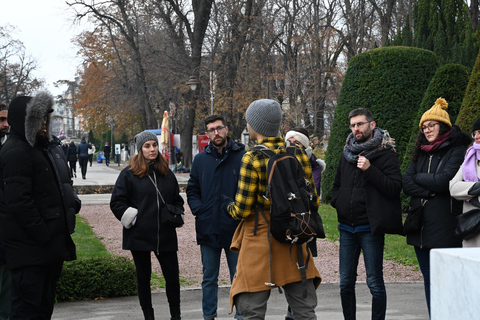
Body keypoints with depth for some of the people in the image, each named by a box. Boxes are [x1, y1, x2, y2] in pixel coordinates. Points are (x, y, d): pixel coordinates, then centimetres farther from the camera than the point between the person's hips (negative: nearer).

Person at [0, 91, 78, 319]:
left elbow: (61, 185, 27)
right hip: (29, 246, -10)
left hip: (50, 241, 10)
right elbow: (19, 202, -22)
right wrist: (44, 236, -22)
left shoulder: (47, 147, 15)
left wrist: (72, 203, 8)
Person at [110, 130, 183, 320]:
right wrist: (132, 219, -10)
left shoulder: (167, 174, 11)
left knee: (172, 276, 2)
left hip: (165, 235, 3)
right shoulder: (129, 174, -2)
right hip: (139, 235, -3)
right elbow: (117, 203, -2)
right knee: (144, 277, 8)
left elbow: (177, 200, 21)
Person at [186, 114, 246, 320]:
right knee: (209, 278, 13)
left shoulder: (242, 156, -4)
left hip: (234, 228, -3)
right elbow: (192, 190, 13)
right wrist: (198, 210, -2)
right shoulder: (201, 159, 7)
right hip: (208, 228, 3)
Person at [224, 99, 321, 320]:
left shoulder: (252, 158, -13)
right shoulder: (298, 153, 2)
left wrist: (228, 205, 9)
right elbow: (312, 200, 6)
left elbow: (242, 210, -12)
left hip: (260, 243, -5)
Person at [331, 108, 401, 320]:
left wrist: (370, 170, -22)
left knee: (375, 283, -2)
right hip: (346, 228, 6)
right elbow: (337, 185, 27)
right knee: (345, 283, 10)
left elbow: (395, 187, -15)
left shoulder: (385, 153, -5)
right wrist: (338, 203, 9)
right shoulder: (347, 153, 14)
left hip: (370, 228, -6)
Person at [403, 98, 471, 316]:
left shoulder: (457, 150, -4)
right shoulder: (420, 153, 16)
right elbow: (406, 185, 5)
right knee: (429, 279, 11)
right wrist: (430, 190, -11)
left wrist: (419, 178, 0)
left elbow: (444, 181, -16)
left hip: (445, 225, -7)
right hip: (421, 226, 7)